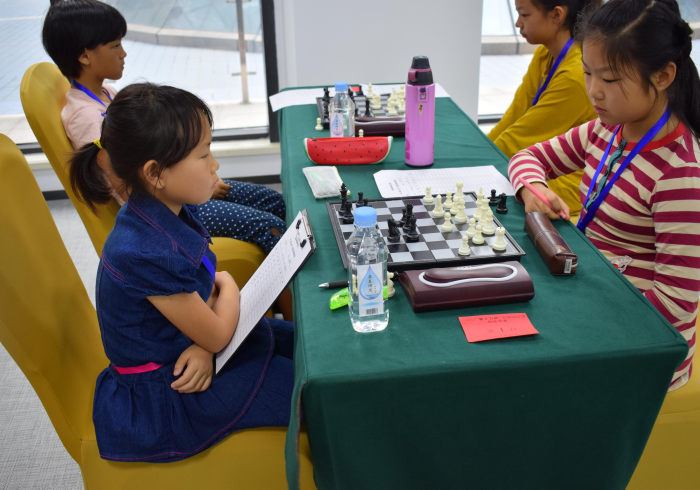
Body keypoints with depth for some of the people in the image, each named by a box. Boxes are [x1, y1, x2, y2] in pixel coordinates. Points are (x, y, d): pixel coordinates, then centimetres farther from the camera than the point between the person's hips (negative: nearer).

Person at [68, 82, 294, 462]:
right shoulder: (148, 255, -35)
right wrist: (228, 286, -3)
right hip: (164, 394, -8)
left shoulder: (169, 211, -8)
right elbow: (217, 336, -22)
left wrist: (205, 346, -16)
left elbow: (203, 287, 3)